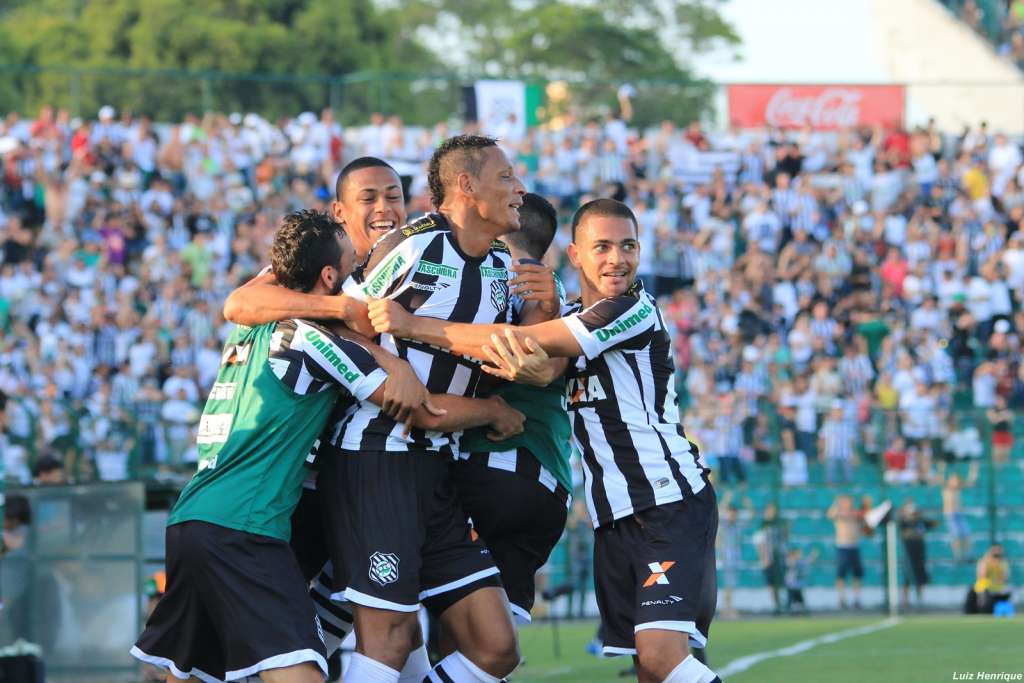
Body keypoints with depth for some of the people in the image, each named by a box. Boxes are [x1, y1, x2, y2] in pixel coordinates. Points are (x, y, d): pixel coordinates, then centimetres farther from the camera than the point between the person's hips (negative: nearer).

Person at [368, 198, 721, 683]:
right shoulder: (569, 319, 17)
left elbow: (525, 342, -20)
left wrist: (413, 326, -20)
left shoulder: (635, 311, -12)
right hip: (615, 516, 8)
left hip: (672, 503, -8)